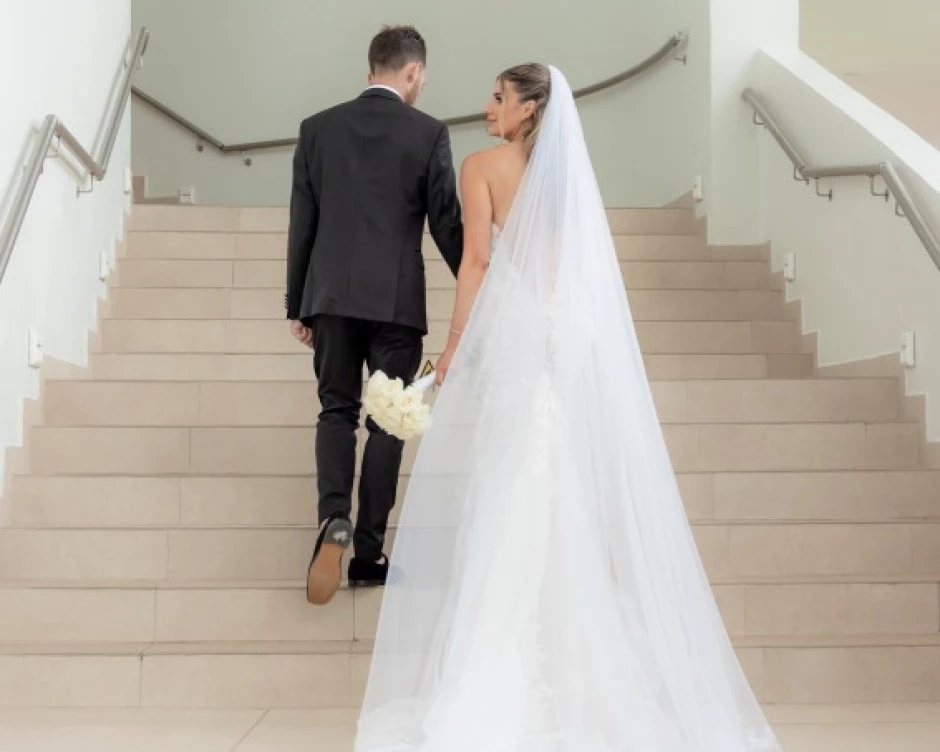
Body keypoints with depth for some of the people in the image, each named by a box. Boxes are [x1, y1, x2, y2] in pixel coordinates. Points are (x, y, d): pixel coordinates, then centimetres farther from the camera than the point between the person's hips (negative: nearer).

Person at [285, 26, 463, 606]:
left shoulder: (318, 128, 5)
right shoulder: (428, 133, -3)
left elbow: (301, 225, 7)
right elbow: (448, 226, -3)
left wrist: (297, 306, 13)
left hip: (331, 296, 2)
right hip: (396, 299, -2)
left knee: (337, 410, 13)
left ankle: (334, 518, -11)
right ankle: (368, 553, 9)